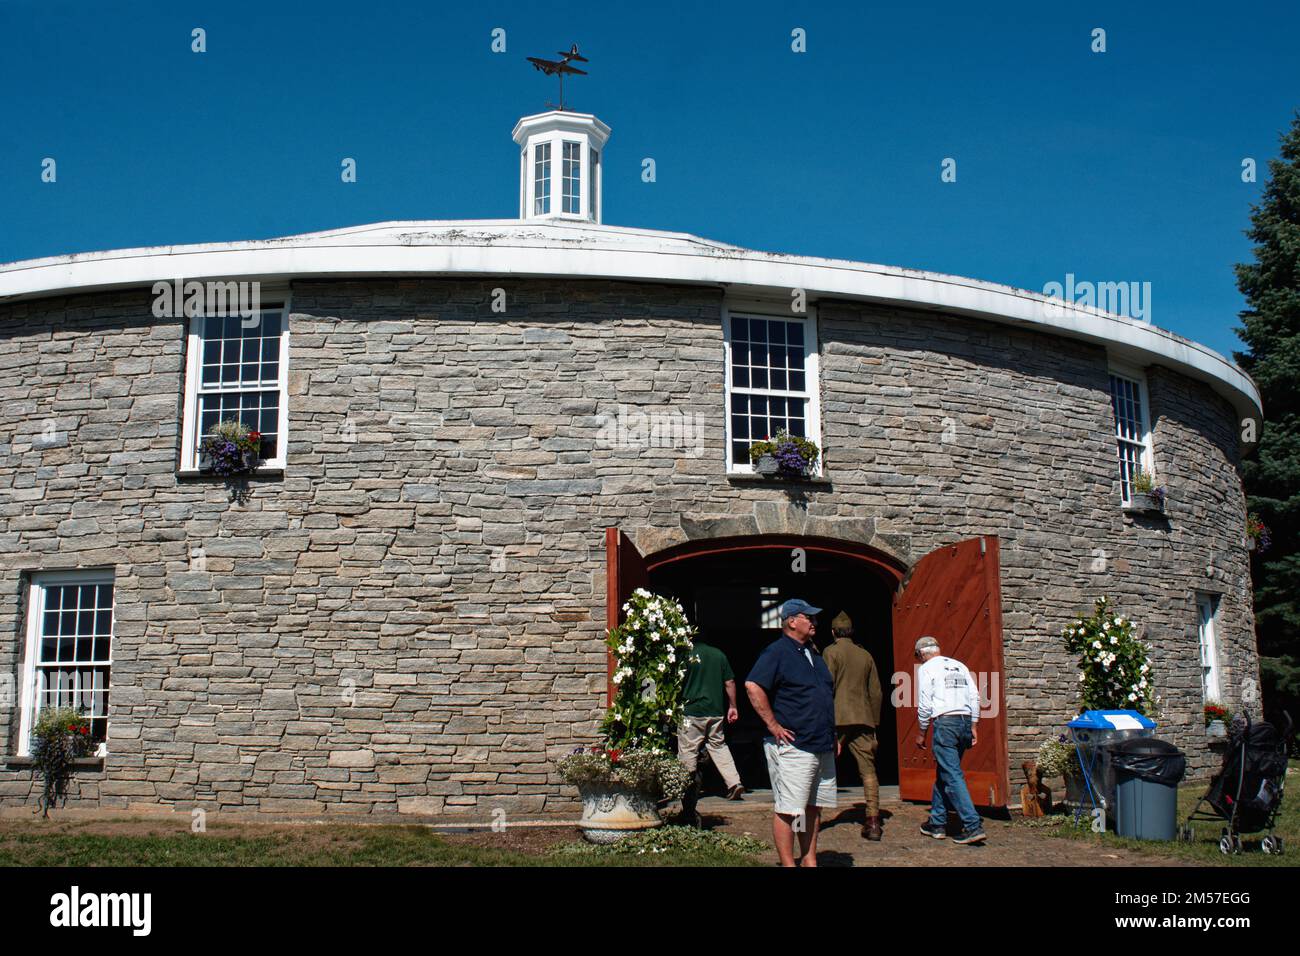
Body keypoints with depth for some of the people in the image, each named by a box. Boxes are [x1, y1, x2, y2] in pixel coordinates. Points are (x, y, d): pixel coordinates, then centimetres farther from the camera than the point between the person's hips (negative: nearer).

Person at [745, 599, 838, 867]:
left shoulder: (813, 654, 18)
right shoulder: (776, 652, -9)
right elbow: (752, 686, -21)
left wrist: (833, 737, 23)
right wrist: (773, 725, -19)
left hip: (822, 747, 9)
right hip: (792, 747, -9)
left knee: (814, 807, 13)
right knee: (788, 810, -4)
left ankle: (810, 860, 21)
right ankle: (788, 864, 2)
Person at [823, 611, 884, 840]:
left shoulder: (831, 652, -1)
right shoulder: (865, 655, 14)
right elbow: (875, 692, 14)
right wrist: (874, 723, 20)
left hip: (837, 719, -4)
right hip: (863, 721, 4)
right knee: (868, 770, 2)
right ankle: (873, 823, -5)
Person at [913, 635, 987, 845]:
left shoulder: (926, 668, 0)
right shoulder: (959, 666, 17)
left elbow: (925, 703, -5)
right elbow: (974, 697, 12)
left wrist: (921, 732, 4)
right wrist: (973, 726, 16)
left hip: (945, 722, -7)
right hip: (965, 721, 7)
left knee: (952, 776, -7)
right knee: (943, 773, 17)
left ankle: (973, 826, -15)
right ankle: (937, 823, 21)